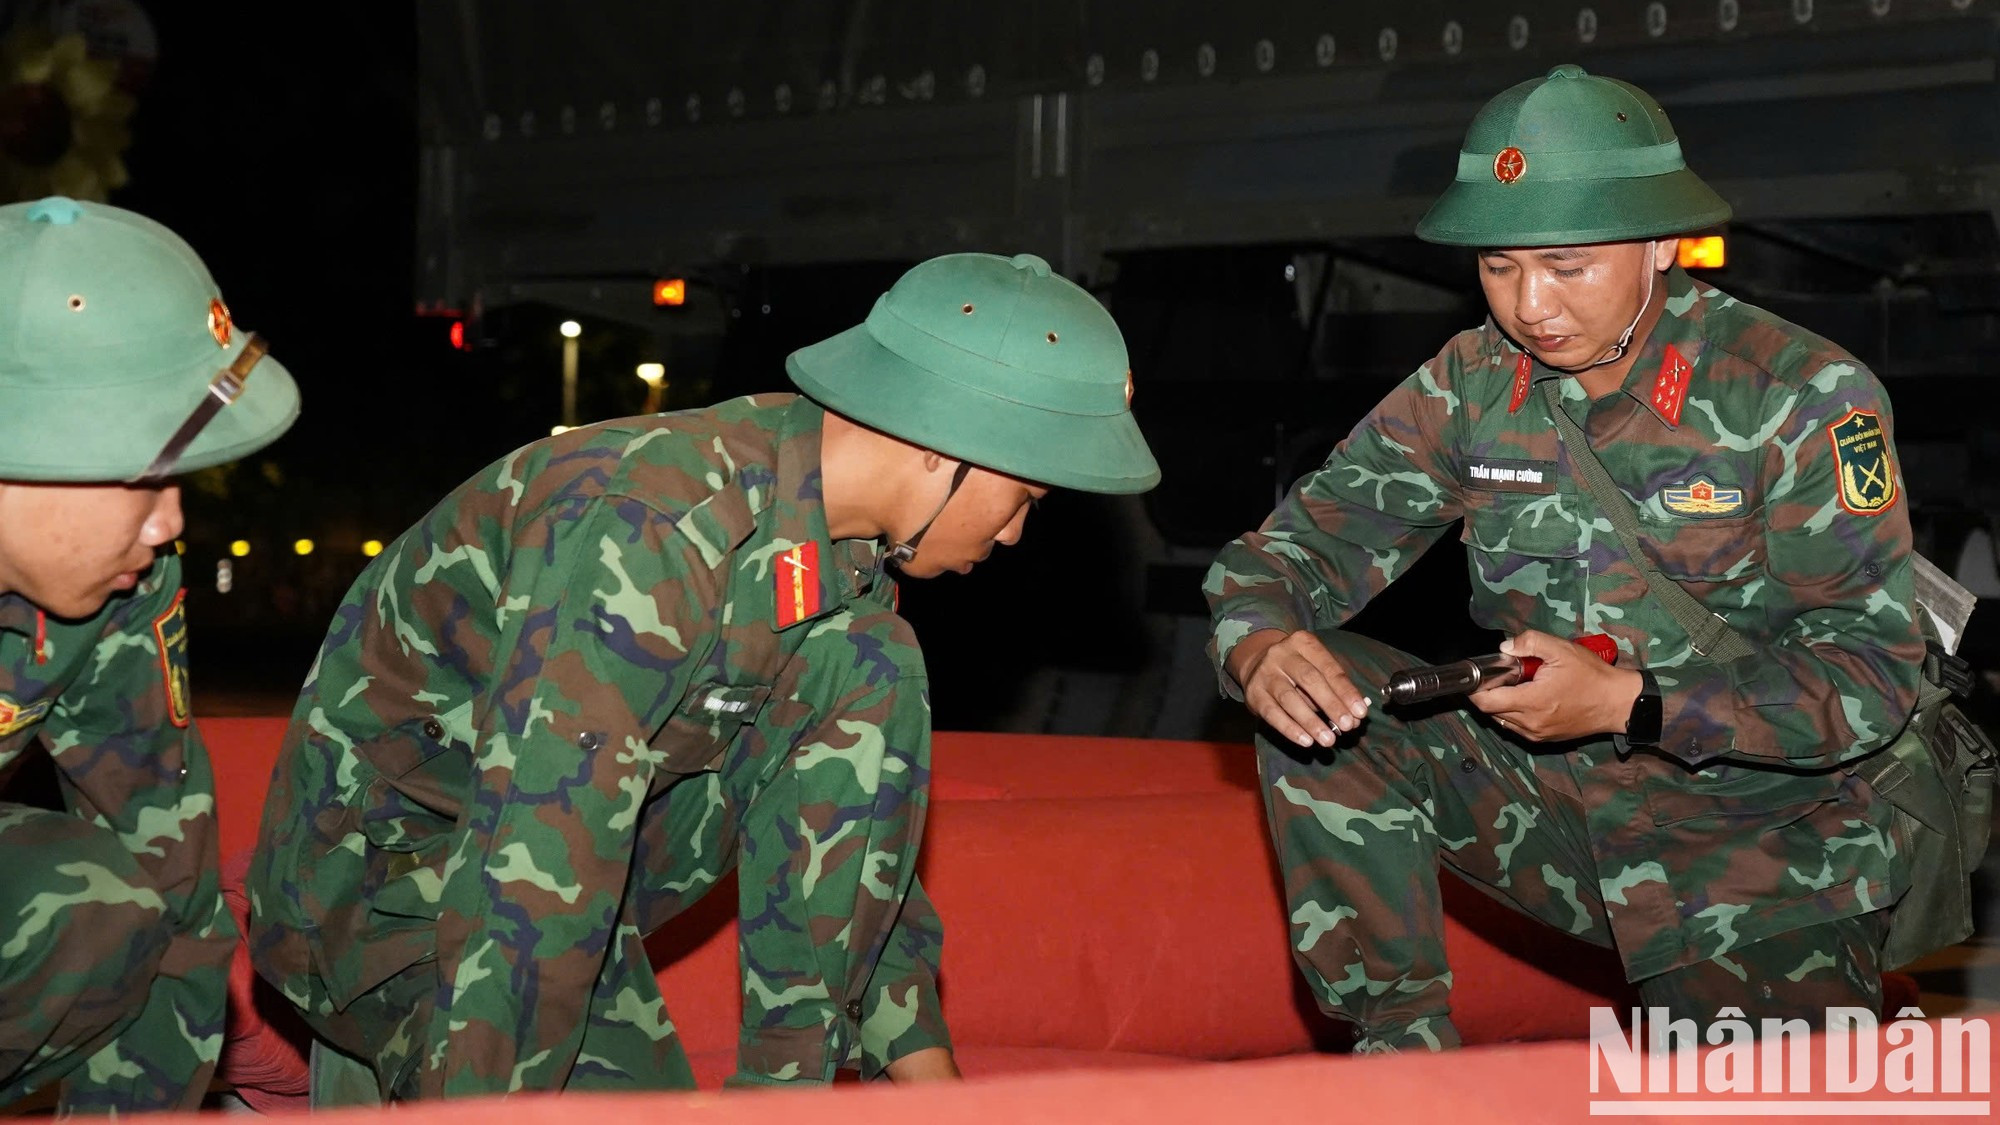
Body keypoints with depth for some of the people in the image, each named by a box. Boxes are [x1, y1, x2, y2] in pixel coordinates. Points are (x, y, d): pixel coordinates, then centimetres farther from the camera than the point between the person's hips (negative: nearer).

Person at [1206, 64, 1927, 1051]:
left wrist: (1629, 702, -30)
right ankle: (1402, 1047, -8)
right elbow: (1313, 535, -5)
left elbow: (1869, 674, -18)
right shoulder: (1473, 382, -2)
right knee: (1318, 699, -16)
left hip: (1764, 869, -3)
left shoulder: (1803, 394, -15)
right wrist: (1260, 645, -29)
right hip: (1547, 803, 3)